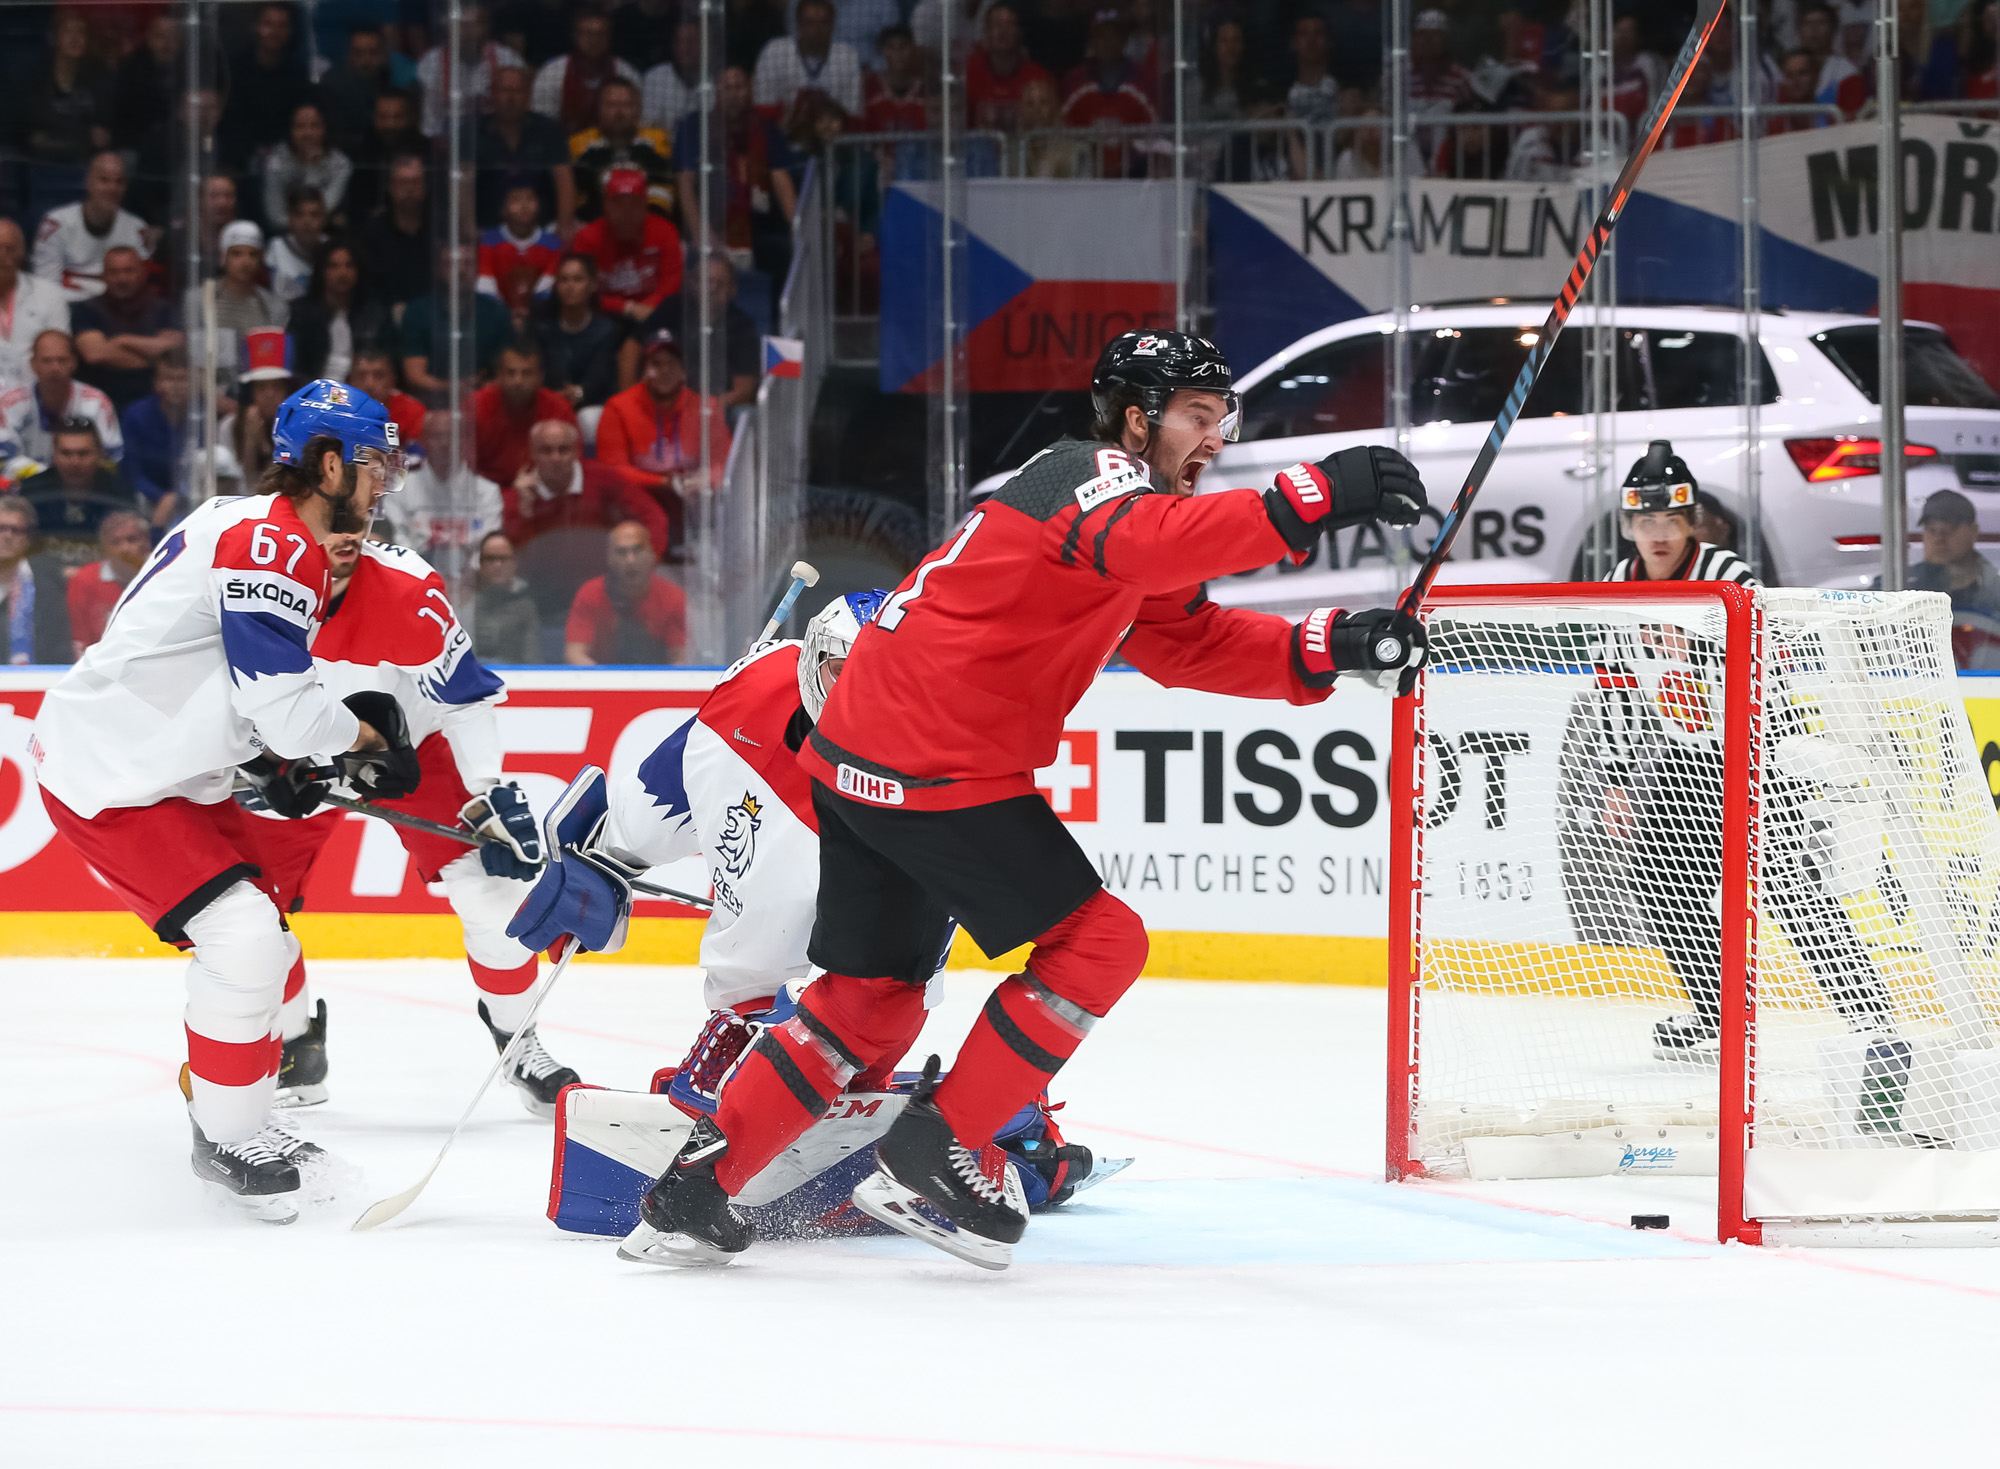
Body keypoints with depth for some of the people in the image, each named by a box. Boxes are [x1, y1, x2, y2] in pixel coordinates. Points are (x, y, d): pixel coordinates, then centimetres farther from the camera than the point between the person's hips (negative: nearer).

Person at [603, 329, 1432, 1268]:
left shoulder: (1117, 497, 22)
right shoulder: (1095, 472, -11)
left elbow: (1194, 642, 18)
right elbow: (1146, 545, -35)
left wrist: (1329, 649, 4)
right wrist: (1311, 501, -42)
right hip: (939, 768, -10)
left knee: (870, 1001, 16)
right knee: (1098, 941, -4)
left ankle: (695, 1188, 16)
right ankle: (933, 1157, -2)